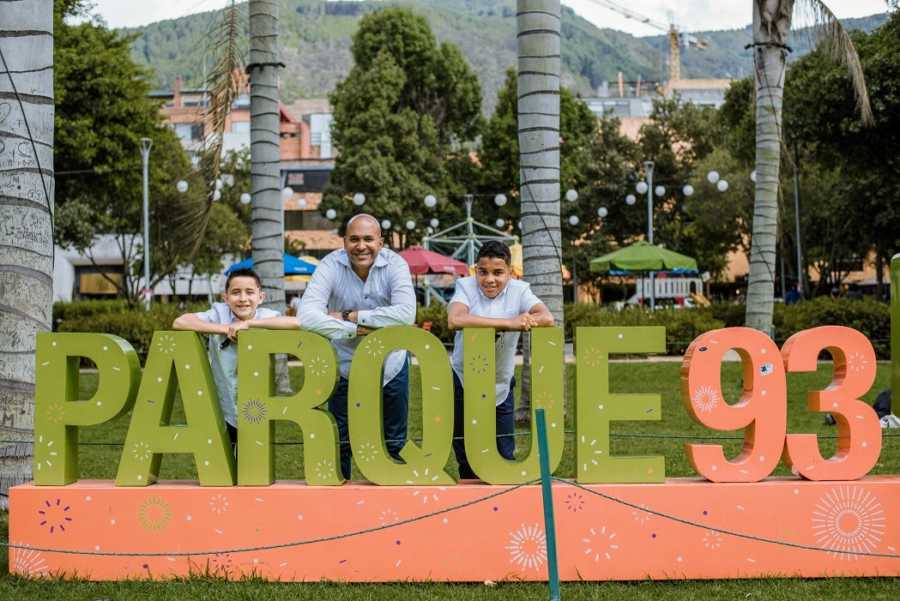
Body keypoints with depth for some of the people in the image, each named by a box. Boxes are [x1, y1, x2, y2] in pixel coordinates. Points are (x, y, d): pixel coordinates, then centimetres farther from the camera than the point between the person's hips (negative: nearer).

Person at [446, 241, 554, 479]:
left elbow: (547, 319, -26)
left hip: (501, 386, 1)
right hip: (465, 382, 0)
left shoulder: (519, 290, -8)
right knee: (466, 459, 11)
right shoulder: (466, 286, -12)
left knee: (504, 456, 6)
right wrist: (508, 323, -37)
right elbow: (455, 320, -33)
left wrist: (483, 324, -31)